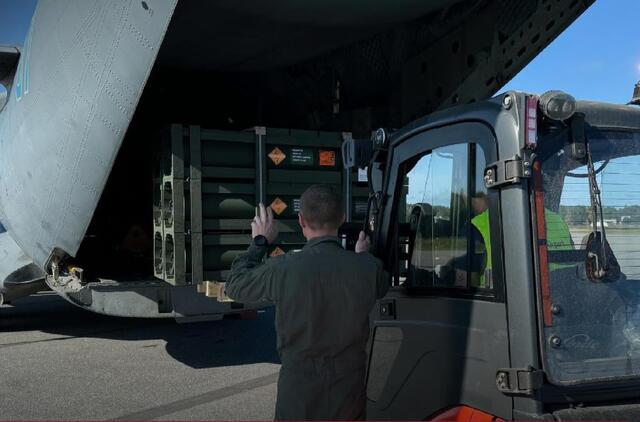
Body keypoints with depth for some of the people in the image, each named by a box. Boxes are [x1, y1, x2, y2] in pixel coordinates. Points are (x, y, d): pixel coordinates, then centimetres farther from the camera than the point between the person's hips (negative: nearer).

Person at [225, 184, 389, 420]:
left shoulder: (282, 269, -21)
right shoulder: (368, 267, -15)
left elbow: (235, 286, -2)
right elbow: (382, 288, 10)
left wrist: (260, 242, 10)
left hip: (298, 396, -2)